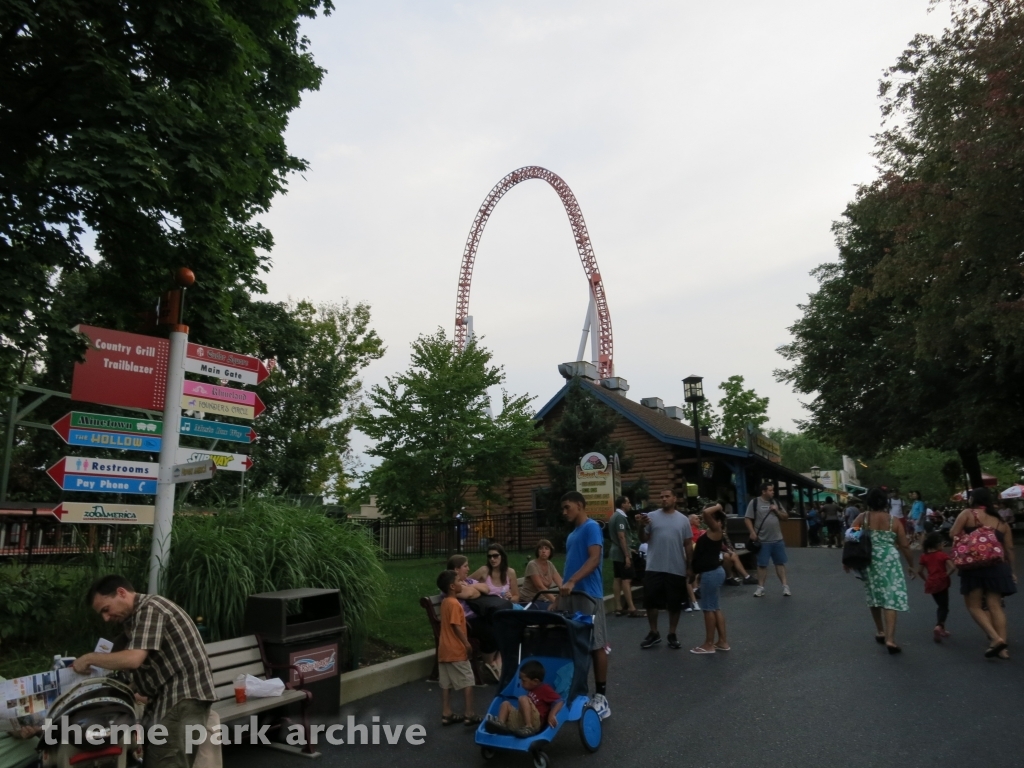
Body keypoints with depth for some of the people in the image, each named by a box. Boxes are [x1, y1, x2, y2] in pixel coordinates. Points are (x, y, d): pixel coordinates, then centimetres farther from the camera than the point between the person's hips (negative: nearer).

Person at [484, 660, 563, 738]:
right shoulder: (531, 690, 21)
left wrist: (552, 715, -28)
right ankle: (501, 724, -11)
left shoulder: (545, 689, -5)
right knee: (506, 704, 17)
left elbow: (559, 701, -16)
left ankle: (529, 728, -31)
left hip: (535, 722, -9)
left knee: (523, 699, -26)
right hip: (522, 722, 9)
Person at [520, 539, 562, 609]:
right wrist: (555, 600, -32)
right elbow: (540, 587, -23)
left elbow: (561, 583, -5)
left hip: (543, 600, 7)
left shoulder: (550, 565, 6)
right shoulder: (532, 565, -14)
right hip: (528, 601, -7)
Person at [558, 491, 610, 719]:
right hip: (570, 595, 8)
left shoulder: (591, 527, -8)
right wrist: (563, 589, 16)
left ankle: (601, 696, 7)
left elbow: (594, 559, -20)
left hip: (587, 595, -8)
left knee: (595, 645, 0)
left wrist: (572, 582, -29)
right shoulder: (573, 533, 18)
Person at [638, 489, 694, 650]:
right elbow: (643, 540, 0)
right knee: (651, 602, 5)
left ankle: (672, 635, 25)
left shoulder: (683, 519, 3)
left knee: (675, 603, 10)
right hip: (654, 568, 0)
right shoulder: (652, 516, 0)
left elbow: (688, 544, 7)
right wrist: (642, 526, -19)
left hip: (677, 569, 1)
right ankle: (654, 633, 21)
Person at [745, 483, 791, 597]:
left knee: (780, 563, 8)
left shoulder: (776, 502, 9)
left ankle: (785, 586, 15)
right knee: (762, 564, 4)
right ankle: (760, 587, 12)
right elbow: (747, 519, -8)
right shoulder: (754, 502, -7)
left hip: (778, 540, 4)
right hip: (763, 541, -4)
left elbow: (785, 517, 12)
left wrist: (777, 511, -5)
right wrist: (752, 532, -17)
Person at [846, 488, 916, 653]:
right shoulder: (893, 521, 0)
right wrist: (911, 564, 16)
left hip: (868, 562, 2)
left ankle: (881, 632, 29)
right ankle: (890, 639, -11)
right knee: (891, 598, -2)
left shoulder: (862, 518, 1)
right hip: (889, 562, -1)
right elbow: (904, 546, 2)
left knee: (874, 596, 19)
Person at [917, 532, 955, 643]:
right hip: (942, 583, -4)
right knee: (944, 607, -1)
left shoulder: (924, 556, 4)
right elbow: (952, 567, -18)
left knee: (941, 606, 21)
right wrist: (946, 575, -4)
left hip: (931, 584, 4)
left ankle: (942, 629, 22)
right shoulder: (943, 555, -5)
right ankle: (939, 626, -24)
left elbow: (920, 571, 2)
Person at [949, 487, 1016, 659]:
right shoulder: (1001, 522, 16)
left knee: (974, 606, 3)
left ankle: (996, 639, -13)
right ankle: (1003, 648, 2)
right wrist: (1010, 570, 20)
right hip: (997, 566, 5)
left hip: (974, 565, -5)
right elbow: (1009, 549, 13)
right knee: (995, 606, 6)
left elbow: (953, 534, -5)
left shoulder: (968, 513, 1)